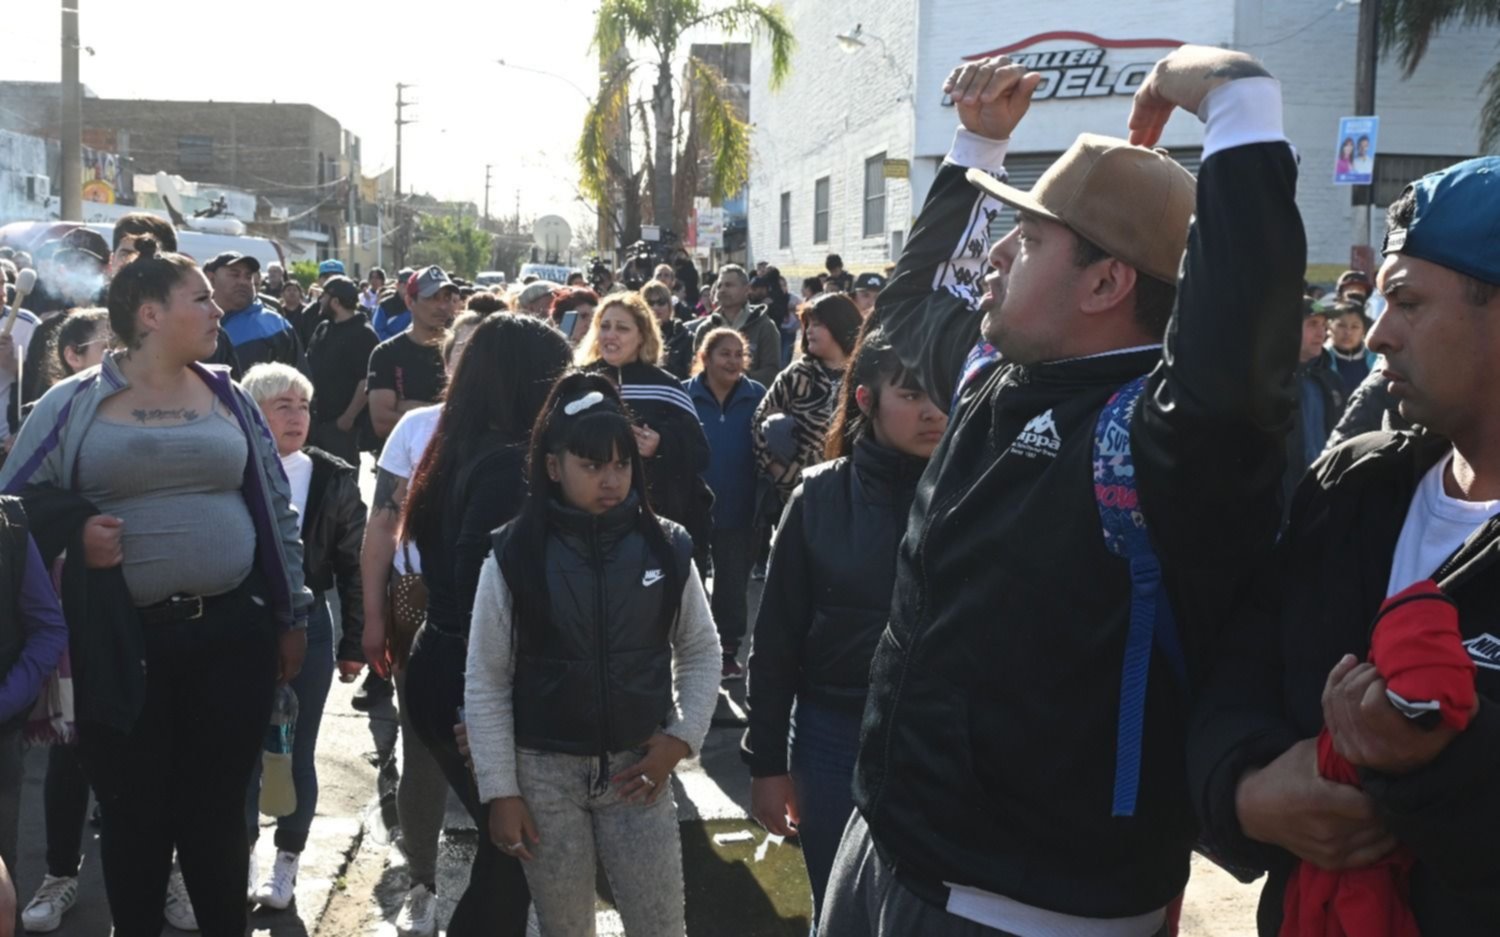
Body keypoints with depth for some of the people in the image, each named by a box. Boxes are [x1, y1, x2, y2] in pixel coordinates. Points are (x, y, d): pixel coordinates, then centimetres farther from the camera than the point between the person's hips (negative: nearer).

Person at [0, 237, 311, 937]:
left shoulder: (229, 398, 7)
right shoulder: (73, 404, -2)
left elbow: (276, 509, 11)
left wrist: (291, 616, 10)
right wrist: (69, 537, -16)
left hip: (232, 632, 2)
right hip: (122, 643, -2)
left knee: (217, 809, 12)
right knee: (135, 815, 11)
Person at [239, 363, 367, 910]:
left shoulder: (334, 479, -2)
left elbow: (353, 565, 1)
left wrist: (354, 643, 1)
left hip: (307, 624, 0)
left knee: (297, 752, 8)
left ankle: (287, 863, 25)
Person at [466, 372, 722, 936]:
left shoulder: (666, 548, -4)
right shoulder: (514, 554, -9)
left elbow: (701, 653, 9)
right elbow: (485, 682, -4)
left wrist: (681, 738, -2)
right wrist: (500, 791, -5)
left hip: (637, 768, 1)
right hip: (545, 771, -1)